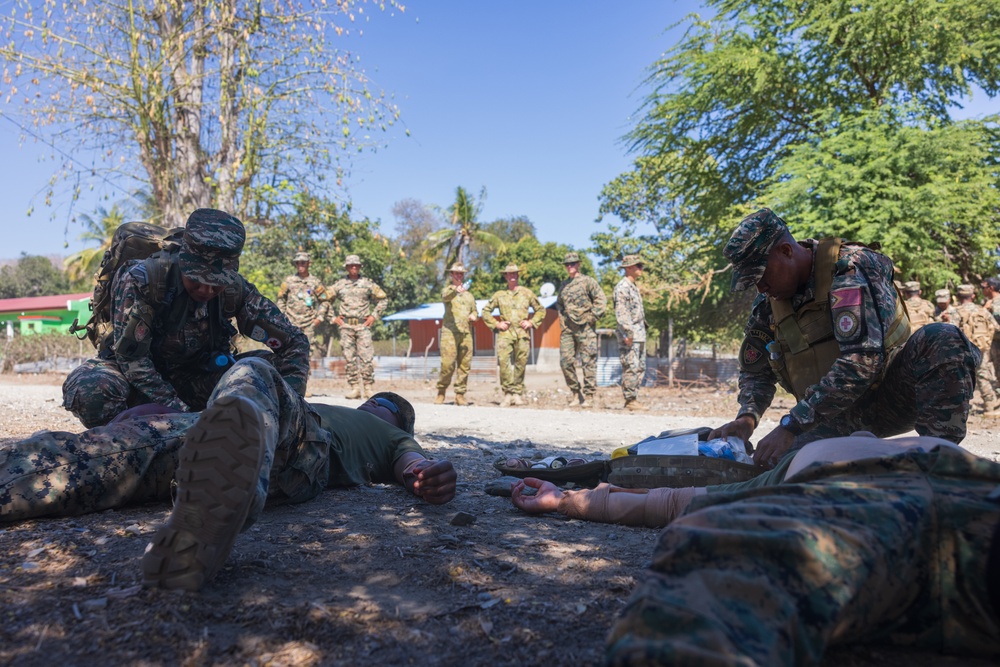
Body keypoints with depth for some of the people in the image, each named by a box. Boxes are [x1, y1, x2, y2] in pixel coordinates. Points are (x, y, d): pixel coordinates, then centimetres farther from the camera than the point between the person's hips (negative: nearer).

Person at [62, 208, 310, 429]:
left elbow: (295, 342, -15)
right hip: (137, 377, -2)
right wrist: (179, 412, -34)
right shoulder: (140, 279, -25)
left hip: (196, 382, 2)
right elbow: (130, 356, -25)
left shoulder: (235, 291, -17)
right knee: (88, 387, -35)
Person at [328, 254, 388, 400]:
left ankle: (368, 388, 0)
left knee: (366, 357, -6)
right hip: (346, 326, 1)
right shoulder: (339, 285, 9)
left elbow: (382, 300, 13)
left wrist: (374, 316, 4)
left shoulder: (368, 284, 7)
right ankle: (355, 388, 7)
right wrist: (334, 317, 8)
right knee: (349, 358, 1)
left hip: (363, 325, -1)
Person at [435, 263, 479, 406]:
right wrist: (455, 290, -38)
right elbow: (445, 296, -16)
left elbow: (475, 311, 31)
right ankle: (441, 392, 7)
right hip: (450, 331, -5)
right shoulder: (448, 290, 8)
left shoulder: (469, 295, 24)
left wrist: (474, 316, 6)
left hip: (466, 332, 5)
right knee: (447, 364, -10)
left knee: (465, 365, 0)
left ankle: (460, 395, 7)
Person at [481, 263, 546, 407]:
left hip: (522, 333, 1)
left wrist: (531, 322, 5)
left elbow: (541, 310, 19)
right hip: (505, 333, -1)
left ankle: (517, 393, 12)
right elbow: (485, 311, 16)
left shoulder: (527, 293, 13)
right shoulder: (499, 295, 12)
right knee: (504, 362, -14)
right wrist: (496, 324, 3)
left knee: (520, 364, 2)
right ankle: (508, 394, -11)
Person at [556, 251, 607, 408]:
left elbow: (601, 300, -5)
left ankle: (589, 396, 1)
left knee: (588, 362, -4)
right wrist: (562, 319, 15)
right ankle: (575, 393, 13)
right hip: (567, 329, 5)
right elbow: (559, 304, 30)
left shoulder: (588, 281, 0)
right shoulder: (563, 285, 16)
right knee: (565, 361, 1)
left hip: (585, 328, -5)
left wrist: (592, 317, -9)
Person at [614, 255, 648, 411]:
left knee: (640, 368, 11)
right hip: (629, 336, -10)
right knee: (631, 368, -8)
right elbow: (621, 312, -20)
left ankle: (634, 399, 16)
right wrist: (627, 333, -24)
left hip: (639, 335, 10)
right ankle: (630, 400, -4)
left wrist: (642, 329, 19)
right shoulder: (622, 287, -12)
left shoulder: (633, 287, 20)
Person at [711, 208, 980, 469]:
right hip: (838, 415, 5)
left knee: (940, 341, -31)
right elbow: (755, 372, 9)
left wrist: (791, 426, -35)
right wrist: (747, 417, -14)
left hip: (888, 397, -4)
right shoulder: (767, 302, 1)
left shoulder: (847, 269, -19)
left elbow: (862, 361, -32)